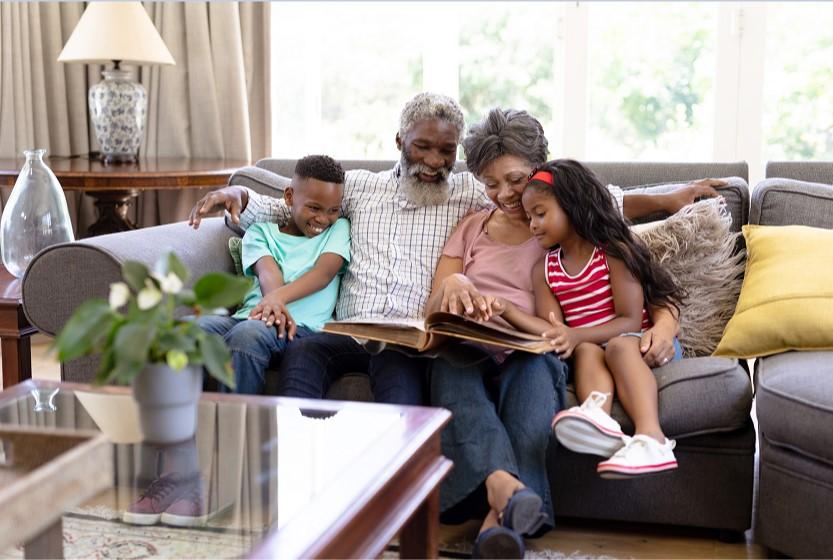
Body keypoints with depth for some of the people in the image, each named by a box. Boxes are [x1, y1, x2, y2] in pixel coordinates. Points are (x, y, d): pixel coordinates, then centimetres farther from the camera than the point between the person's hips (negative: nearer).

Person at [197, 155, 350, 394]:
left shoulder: (338, 228, 18)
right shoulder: (260, 231, 20)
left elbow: (325, 271, -2)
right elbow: (267, 272, -2)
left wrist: (278, 296, -22)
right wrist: (276, 307, -26)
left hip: (300, 324, -2)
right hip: (250, 316, 3)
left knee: (247, 333, -36)